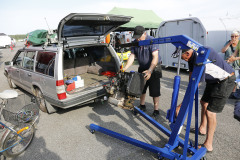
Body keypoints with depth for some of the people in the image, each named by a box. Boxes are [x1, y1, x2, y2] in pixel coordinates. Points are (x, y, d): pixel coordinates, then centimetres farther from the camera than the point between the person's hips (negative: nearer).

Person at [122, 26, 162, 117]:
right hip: (142, 68, 7)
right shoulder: (135, 42, -4)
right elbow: (132, 56, -6)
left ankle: (156, 110, 12)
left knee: (154, 90, -3)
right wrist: (125, 68, -19)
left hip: (154, 68, -6)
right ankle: (142, 106, 34)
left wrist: (150, 70, -44)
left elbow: (155, 57, -31)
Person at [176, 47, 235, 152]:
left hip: (225, 81, -10)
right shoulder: (192, 56, -4)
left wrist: (181, 106, -27)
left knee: (210, 112, -11)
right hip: (213, 80, 10)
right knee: (204, 102, 21)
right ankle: (202, 129, 41)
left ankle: (208, 145, 3)